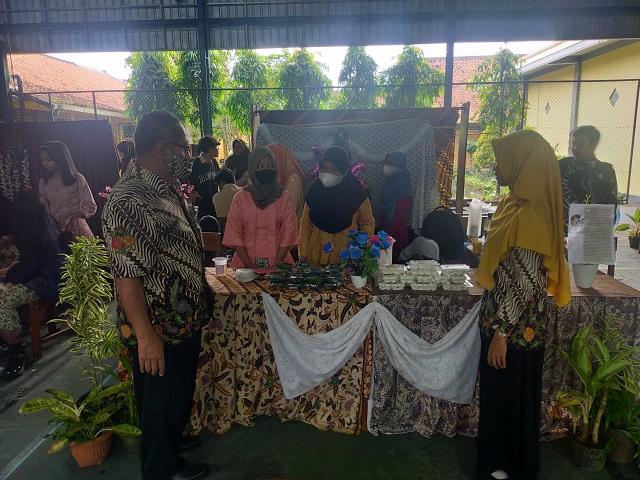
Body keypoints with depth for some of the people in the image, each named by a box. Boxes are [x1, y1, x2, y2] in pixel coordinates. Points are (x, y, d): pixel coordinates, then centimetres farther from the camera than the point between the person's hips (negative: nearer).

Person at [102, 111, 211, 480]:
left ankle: (173, 439, 51)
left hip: (185, 321, 9)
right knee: (161, 401, 14)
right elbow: (127, 277, -27)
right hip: (158, 330, -9)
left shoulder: (170, 188, 4)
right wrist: (146, 337, -24)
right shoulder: (129, 203, -27)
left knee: (181, 392, 27)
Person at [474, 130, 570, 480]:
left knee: (509, 399, 9)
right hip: (503, 322, 9)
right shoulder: (515, 205, 6)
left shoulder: (528, 215, -23)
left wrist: (501, 334, -18)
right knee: (498, 396, 22)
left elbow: (525, 284, -24)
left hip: (515, 330, -9)